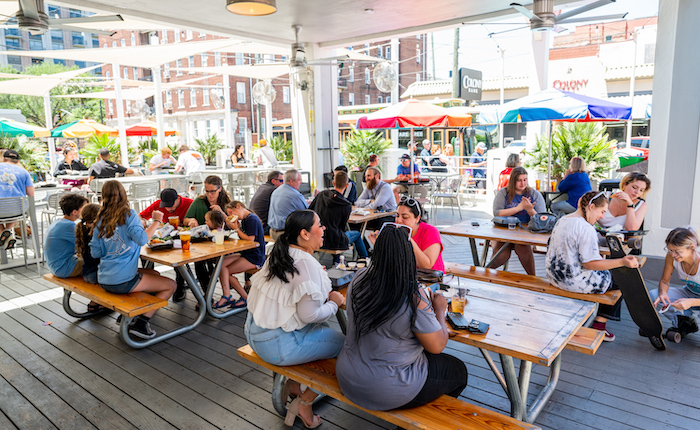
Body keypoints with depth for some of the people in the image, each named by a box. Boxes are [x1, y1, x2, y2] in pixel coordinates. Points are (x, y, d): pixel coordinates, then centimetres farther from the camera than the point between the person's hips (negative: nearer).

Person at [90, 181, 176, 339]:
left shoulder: (100, 220, 7)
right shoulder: (128, 214, -10)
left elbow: (95, 252, 7)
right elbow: (141, 239, -24)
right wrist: (157, 222, -13)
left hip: (104, 281, 8)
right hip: (123, 281, -8)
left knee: (155, 274, 27)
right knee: (170, 285, 4)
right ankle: (141, 322, -6)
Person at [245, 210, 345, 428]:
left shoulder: (278, 255, 5)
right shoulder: (307, 264, -22)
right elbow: (309, 315, -24)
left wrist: (325, 293, 11)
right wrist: (334, 304, -6)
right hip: (278, 345, -9)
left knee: (323, 327, 24)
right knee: (343, 343, -1)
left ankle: (293, 384, 26)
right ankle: (304, 404, 11)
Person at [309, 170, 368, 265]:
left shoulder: (322, 194, -4)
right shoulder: (346, 206, -15)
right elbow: (342, 227, -5)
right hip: (331, 243, -5)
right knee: (357, 234, 21)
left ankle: (336, 261, 42)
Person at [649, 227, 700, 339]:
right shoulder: (671, 256, -19)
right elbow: (664, 281, -6)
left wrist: (691, 302, -45)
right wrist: (663, 293, -27)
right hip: (688, 293, 5)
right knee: (652, 296, -21)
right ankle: (684, 322, 2)